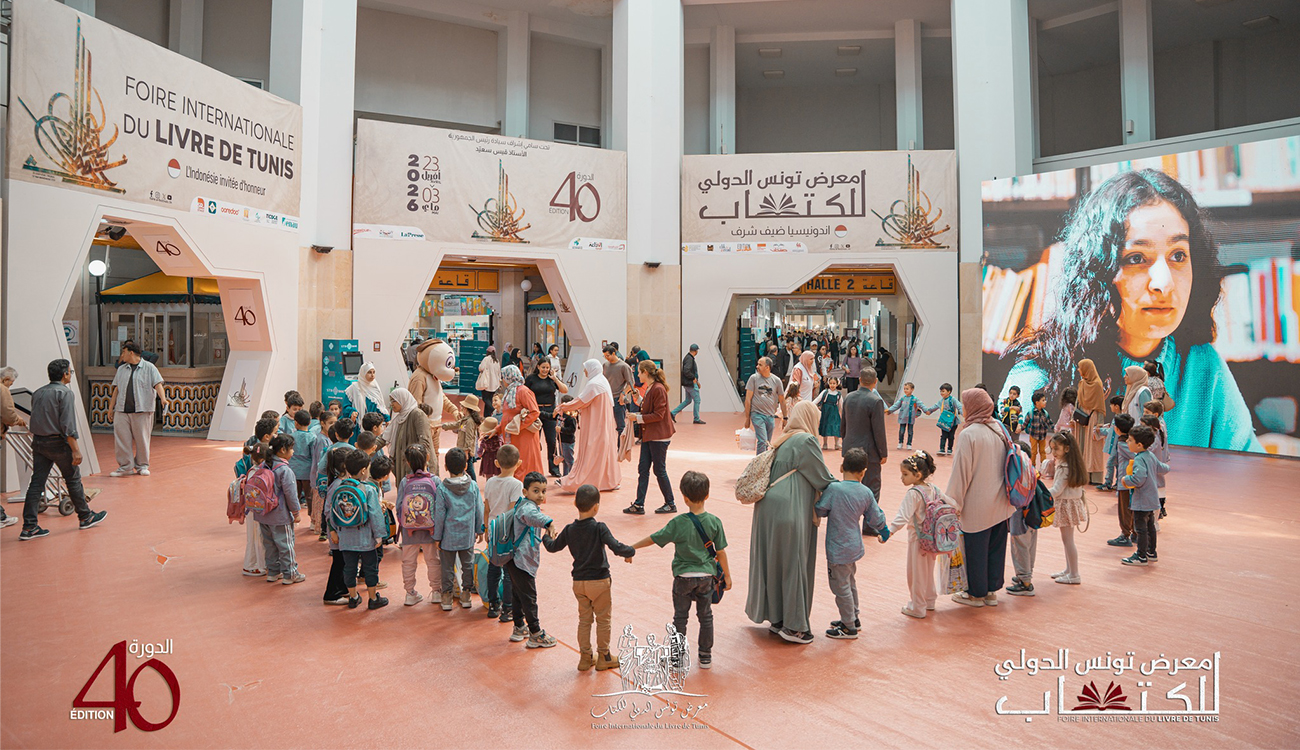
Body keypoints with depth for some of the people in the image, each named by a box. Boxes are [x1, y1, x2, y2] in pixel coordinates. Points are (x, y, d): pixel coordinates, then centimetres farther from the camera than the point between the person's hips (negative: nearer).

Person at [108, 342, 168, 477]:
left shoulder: (149, 368, 3)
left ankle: (142, 466, 14)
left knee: (142, 439, 1)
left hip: (142, 410, -4)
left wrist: (163, 399, -22)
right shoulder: (121, 369, 17)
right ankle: (125, 466, 6)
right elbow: (116, 389, 19)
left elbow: (158, 384, -6)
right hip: (122, 410, 4)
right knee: (121, 438, -1)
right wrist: (111, 407, 16)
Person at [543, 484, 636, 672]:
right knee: (603, 619, 11)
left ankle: (585, 657, 22)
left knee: (584, 619, 16)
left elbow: (553, 547, 10)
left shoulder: (569, 530, -3)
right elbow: (616, 547, -26)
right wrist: (630, 552, -7)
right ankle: (603, 657, 19)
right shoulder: (599, 528, -17)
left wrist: (545, 537, 31)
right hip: (599, 581, -4)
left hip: (578, 582, 4)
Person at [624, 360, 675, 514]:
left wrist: (639, 418, -18)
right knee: (643, 469, 7)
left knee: (660, 470, 1)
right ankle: (639, 505, 10)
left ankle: (671, 504, 15)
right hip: (648, 435, 9)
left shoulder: (658, 389, -18)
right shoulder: (650, 388, 12)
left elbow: (658, 415, -21)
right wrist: (637, 414, 7)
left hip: (659, 437, -9)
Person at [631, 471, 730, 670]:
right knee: (706, 616, 16)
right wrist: (727, 576, 8)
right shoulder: (714, 522, -10)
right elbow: (721, 552, -4)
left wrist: (632, 548, 5)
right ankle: (705, 656, 24)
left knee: (680, 617, 12)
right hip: (706, 576, 2)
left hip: (683, 577, -2)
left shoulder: (678, 523, -17)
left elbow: (654, 539, -8)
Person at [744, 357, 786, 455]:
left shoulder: (776, 380, 4)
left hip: (771, 416, 3)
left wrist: (785, 417, 10)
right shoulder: (754, 378, -1)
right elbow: (748, 399, 0)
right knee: (762, 442, -14)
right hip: (757, 414, -3)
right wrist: (747, 418, -2)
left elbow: (782, 400, 12)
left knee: (767, 444, 9)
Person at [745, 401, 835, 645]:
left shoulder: (782, 442, 14)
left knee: (773, 563, 15)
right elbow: (823, 479, -7)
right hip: (790, 514, -8)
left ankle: (776, 617, 26)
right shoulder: (807, 442, -11)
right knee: (793, 566, 2)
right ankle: (793, 625, 11)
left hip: (769, 511, 8)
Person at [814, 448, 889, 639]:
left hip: (838, 550, -7)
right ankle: (852, 619, 39)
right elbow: (875, 518, 8)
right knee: (850, 583, 24)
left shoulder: (833, 489, -21)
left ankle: (849, 628, 17)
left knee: (841, 587, 6)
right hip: (854, 546, 7)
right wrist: (884, 531, 29)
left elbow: (819, 511, -10)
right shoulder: (867, 493, -4)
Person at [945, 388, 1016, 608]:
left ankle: (976, 594, 20)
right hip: (1000, 504, 7)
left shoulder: (968, 435, -20)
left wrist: (954, 502, -10)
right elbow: (1006, 464, 13)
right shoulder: (999, 429, 2)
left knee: (975, 549, 7)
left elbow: (961, 472, -18)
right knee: (996, 546, 16)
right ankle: (991, 591, 29)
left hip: (978, 504, -7)